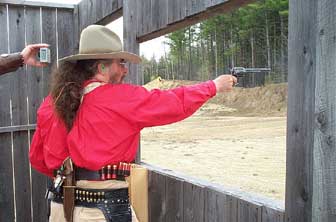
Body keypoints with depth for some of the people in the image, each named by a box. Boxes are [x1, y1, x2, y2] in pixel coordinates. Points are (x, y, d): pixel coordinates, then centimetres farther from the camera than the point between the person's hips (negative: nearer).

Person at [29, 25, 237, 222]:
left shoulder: (52, 102, 3)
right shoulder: (122, 98, -14)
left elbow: (37, 158, 11)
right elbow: (175, 103, -4)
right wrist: (214, 86, 11)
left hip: (61, 205, 7)